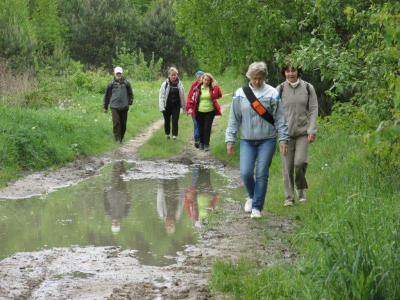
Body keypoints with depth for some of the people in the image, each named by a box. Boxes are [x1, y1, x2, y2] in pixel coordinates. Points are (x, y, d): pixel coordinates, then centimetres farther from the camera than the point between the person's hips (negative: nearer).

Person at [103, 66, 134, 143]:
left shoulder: (126, 83, 7)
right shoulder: (111, 84, 7)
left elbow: (130, 94, 16)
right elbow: (107, 96, 15)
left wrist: (130, 102, 3)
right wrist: (105, 107, 17)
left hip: (124, 107, 1)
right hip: (114, 107, -1)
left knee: (123, 124, 4)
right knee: (116, 123, -13)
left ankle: (121, 138, 17)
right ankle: (117, 139, -14)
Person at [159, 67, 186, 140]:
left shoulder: (179, 84, -1)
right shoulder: (165, 84, -6)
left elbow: (183, 96, 5)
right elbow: (161, 96, -7)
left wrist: (184, 107, 7)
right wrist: (162, 107, -14)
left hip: (176, 106, 0)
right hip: (167, 106, 0)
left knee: (175, 121, -8)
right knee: (167, 121, 13)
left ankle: (174, 136, -10)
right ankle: (167, 134, 32)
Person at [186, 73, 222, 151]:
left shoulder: (212, 88, 1)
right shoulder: (197, 88, 3)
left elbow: (218, 95, -15)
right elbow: (193, 98, 6)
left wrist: (216, 88, -22)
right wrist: (190, 107, -1)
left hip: (210, 112, -1)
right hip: (199, 112, 1)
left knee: (207, 128, -4)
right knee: (201, 128, 9)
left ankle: (206, 144, 1)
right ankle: (201, 143, 25)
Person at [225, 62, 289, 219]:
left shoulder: (272, 93, -2)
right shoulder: (240, 94, 2)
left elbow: (280, 119, 1)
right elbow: (234, 119, 7)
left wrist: (283, 139, -3)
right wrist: (230, 140, 3)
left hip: (267, 140, -1)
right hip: (247, 141, 1)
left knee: (262, 175, -2)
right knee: (246, 173, -7)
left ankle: (257, 207, 8)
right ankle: (251, 196, 23)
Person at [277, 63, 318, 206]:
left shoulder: (308, 88, 3)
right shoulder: (280, 89, 2)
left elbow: (313, 110, 4)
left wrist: (312, 131, -3)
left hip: (303, 132, 0)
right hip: (286, 133, 0)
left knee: (300, 162, -14)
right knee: (287, 166, 0)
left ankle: (301, 188, 13)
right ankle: (289, 197, 11)